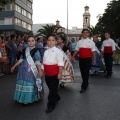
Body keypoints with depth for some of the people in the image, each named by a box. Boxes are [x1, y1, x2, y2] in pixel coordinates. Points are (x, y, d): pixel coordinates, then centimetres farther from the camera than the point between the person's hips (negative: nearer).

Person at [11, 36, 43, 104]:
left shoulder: (36, 51, -7)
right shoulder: (25, 50, 10)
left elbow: (37, 62, -12)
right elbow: (21, 60, 14)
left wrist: (40, 71, -17)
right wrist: (14, 66, 13)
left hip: (31, 70, -5)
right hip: (23, 69, 6)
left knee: (30, 84, -2)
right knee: (23, 83, 11)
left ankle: (29, 98, 10)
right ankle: (23, 98, 25)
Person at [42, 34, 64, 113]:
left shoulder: (58, 51, -9)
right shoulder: (46, 52, 10)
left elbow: (60, 63, -12)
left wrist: (60, 73, -15)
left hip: (54, 74, -6)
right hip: (47, 74, 7)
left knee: (53, 89, 0)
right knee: (50, 88, 19)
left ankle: (51, 105, 10)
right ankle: (56, 98, 43)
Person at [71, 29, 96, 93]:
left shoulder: (91, 42, 3)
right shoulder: (79, 42, 10)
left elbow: (93, 51, 2)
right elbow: (77, 50, 10)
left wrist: (94, 59, -2)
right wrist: (73, 56, -2)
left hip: (88, 59, -3)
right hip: (81, 58, 4)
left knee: (86, 72, -5)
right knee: (82, 72, 11)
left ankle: (84, 86, 1)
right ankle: (86, 83, 31)